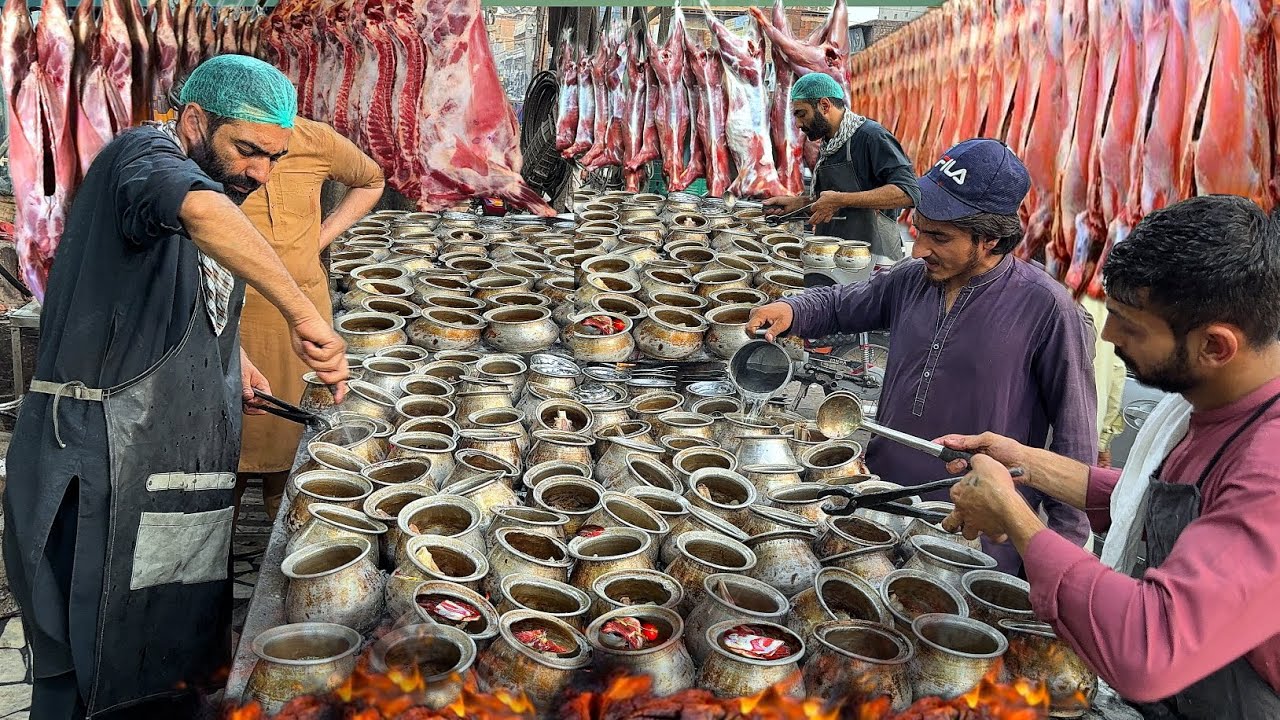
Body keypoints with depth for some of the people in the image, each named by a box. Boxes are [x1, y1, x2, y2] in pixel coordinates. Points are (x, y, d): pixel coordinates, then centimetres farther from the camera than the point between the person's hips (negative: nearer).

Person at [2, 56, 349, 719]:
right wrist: (303, 315, -41)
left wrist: (234, 362, 16)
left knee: (173, 655, 15)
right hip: (99, 458, -8)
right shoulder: (143, 155, -12)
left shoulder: (225, 190, 16)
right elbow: (200, 211, -38)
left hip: (183, 459, 9)